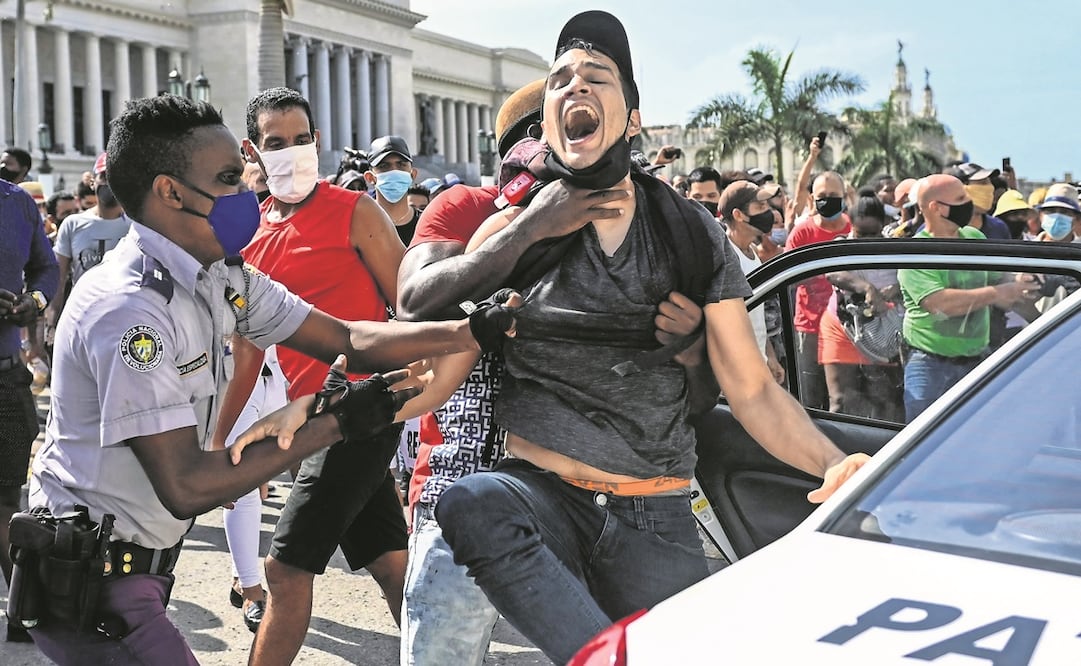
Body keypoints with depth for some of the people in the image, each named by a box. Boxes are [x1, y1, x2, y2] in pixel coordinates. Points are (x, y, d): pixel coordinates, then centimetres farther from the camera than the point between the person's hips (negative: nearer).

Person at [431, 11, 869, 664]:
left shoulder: (691, 233, 5)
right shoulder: (514, 232, 2)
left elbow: (752, 387, 4)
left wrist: (832, 462, -15)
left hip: (657, 522, 2)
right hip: (541, 492, -1)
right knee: (472, 502, -32)